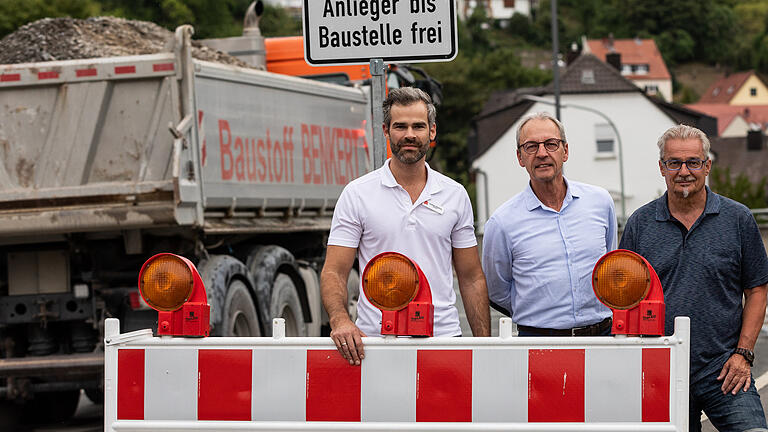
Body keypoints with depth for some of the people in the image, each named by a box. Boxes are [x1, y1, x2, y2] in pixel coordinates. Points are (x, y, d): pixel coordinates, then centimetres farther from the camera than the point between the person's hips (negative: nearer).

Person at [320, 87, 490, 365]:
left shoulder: (455, 195, 11)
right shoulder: (357, 194, 3)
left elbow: (471, 279, 14)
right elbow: (334, 272, -1)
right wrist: (340, 320, -21)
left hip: (443, 335, 2)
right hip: (374, 340, -2)